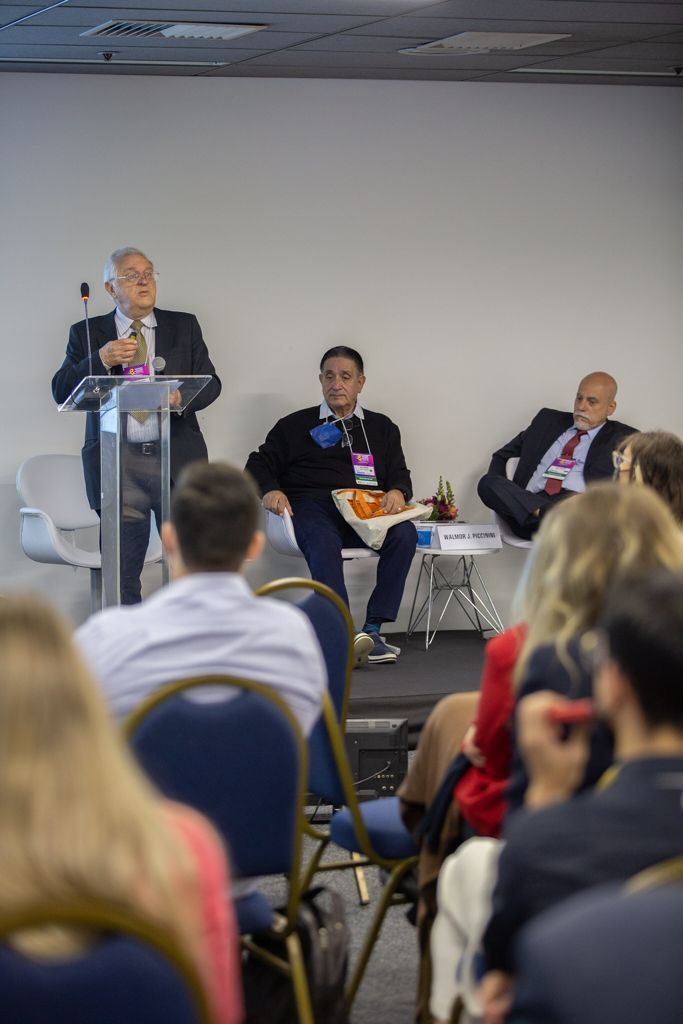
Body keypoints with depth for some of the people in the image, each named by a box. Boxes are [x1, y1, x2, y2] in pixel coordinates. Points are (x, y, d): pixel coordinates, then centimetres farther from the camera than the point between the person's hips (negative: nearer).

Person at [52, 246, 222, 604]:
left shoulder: (185, 326, 12)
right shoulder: (87, 334, 9)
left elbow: (211, 383, 9)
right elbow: (61, 392, 1)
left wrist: (182, 398, -13)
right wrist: (101, 360, -15)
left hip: (176, 458, 1)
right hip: (117, 465, -1)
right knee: (121, 574, 1)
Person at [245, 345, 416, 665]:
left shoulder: (381, 427, 27)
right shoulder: (296, 425, 23)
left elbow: (400, 475, 21)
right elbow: (259, 464, 19)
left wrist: (397, 492, -5)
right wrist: (270, 491, -4)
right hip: (311, 506, -2)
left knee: (404, 534, -30)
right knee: (323, 543, -38)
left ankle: (372, 629, -31)